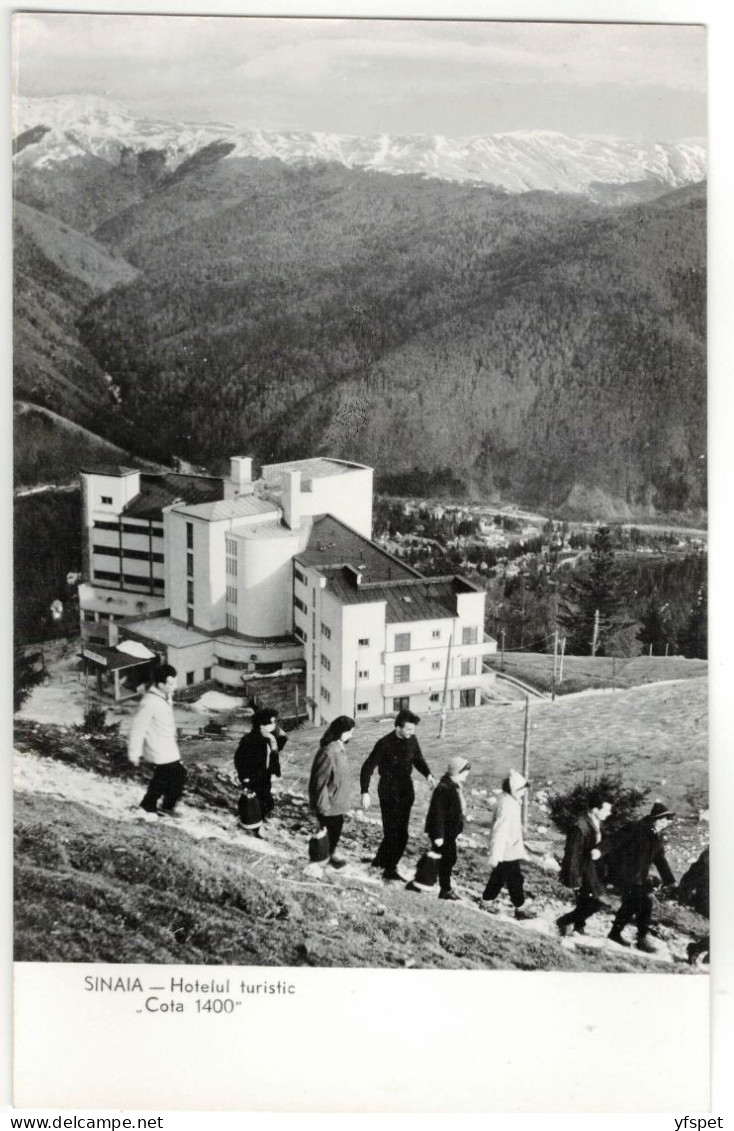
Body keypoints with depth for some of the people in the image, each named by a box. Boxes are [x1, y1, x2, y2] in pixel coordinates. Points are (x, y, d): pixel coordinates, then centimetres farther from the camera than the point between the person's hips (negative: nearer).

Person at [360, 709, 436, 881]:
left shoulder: (412, 740, -2)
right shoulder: (385, 743, -17)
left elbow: (418, 759, 16)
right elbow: (368, 767, -14)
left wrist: (428, 774, -3)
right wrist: (365, 793, -21)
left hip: (406, 789, 6)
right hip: (389, 790, -6)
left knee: (401, 832, 10)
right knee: (393, 830, -6)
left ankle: (381, 860, 28)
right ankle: (389, 870, 6)